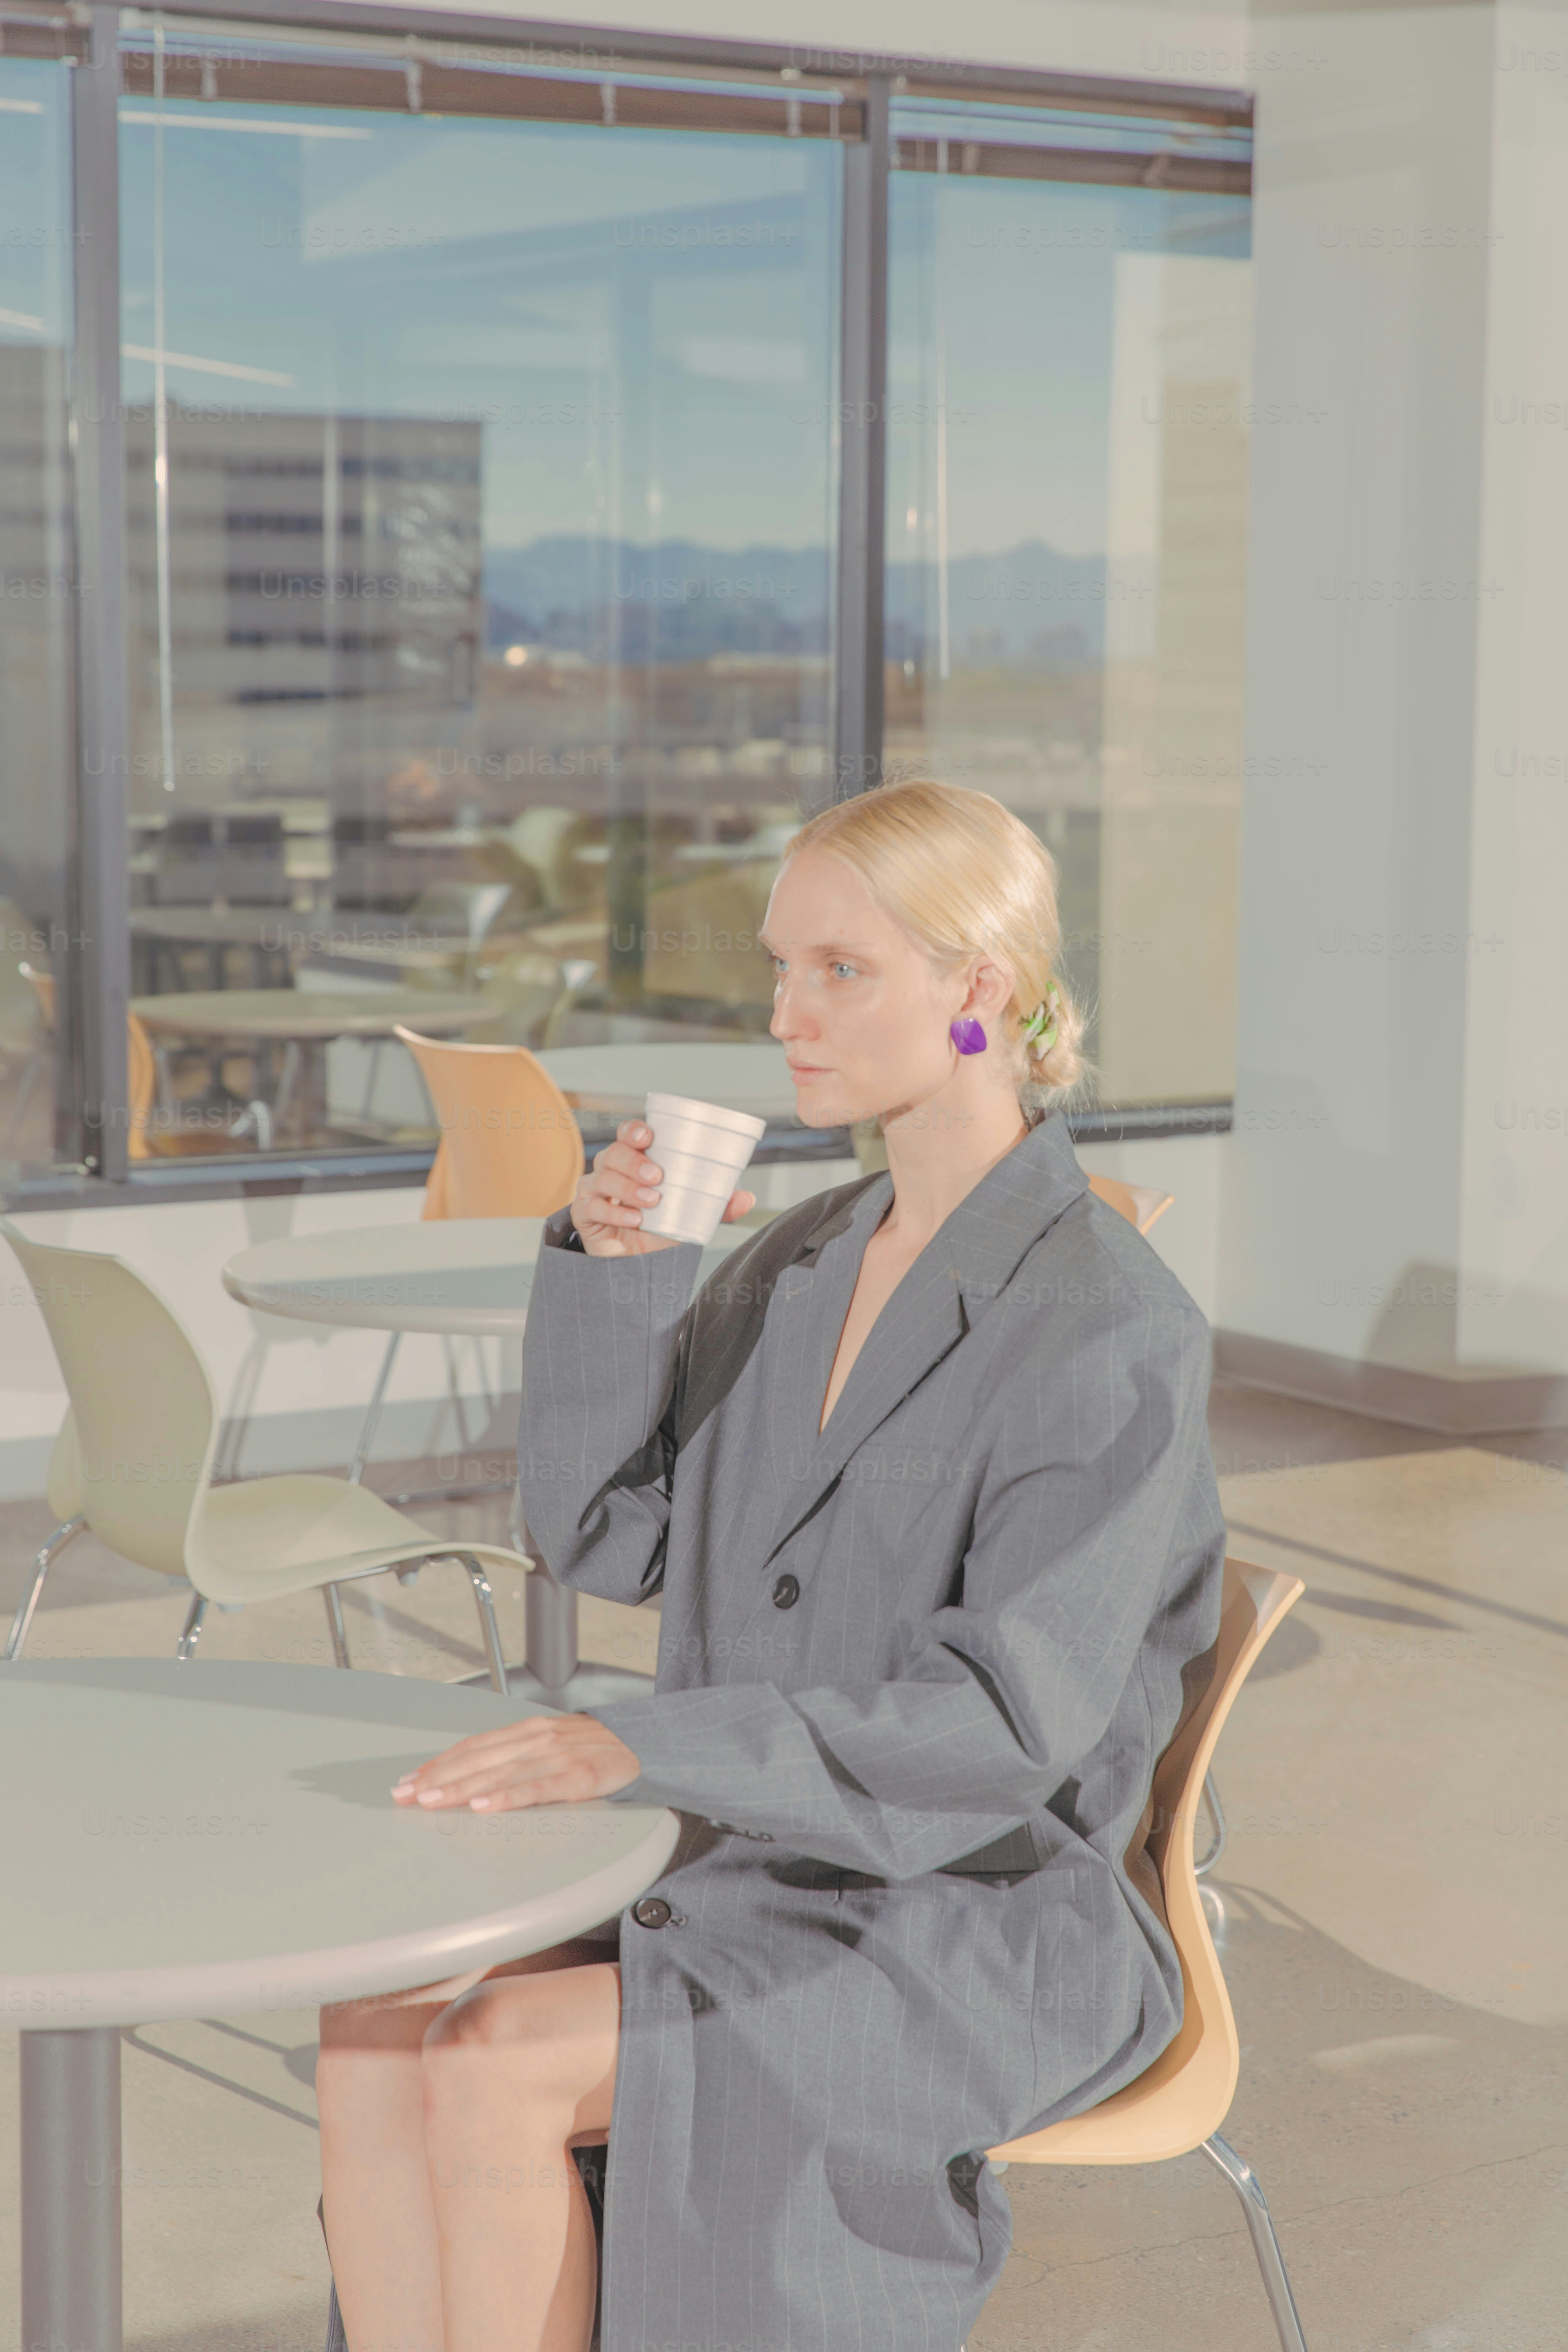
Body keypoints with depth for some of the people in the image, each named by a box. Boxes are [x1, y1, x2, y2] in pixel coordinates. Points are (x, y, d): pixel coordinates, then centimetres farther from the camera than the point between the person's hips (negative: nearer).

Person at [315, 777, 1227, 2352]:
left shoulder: (1113, 1332, -15)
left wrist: (644, 1746, -31)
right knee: (376, 2034, -18)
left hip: (989, 1933, -7)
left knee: (495, 2072, -25)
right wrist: (609, 1272, -6)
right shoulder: (793, 1263, 9)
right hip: (747, 1874, 7)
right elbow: (604, 1539, 10)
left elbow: (1006, 1722, -22)